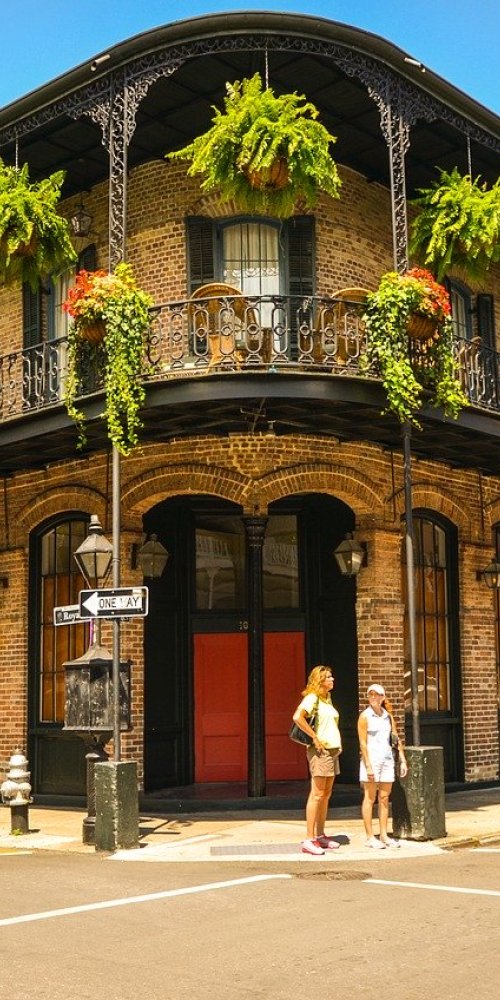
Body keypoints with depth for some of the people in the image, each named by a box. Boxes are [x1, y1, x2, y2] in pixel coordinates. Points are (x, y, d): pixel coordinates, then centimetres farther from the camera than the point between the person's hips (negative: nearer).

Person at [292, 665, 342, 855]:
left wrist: (338, 742, 15)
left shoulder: (327, 698, 16)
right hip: (320, 751, -9)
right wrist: (314, 737, -22)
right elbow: (298, 717, -28)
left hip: (332, 750, 9)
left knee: (326, 795, 12)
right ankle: (309, 840, -8)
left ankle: (320, 836, 19)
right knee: (317, 795, -9)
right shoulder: (312, 697, -12)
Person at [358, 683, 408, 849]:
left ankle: (383, 835, 15)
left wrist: (403, 760, 8)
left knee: (384, 798, 8)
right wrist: (368, 766, -16)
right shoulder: (365, 716, -6)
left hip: (387, 759, 5)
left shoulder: (388, 716, 9)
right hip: (371, 759, -5)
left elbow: (396, 739, 13)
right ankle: (370, 837, 3)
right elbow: (362, 743, -10)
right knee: (370, 798, 0)